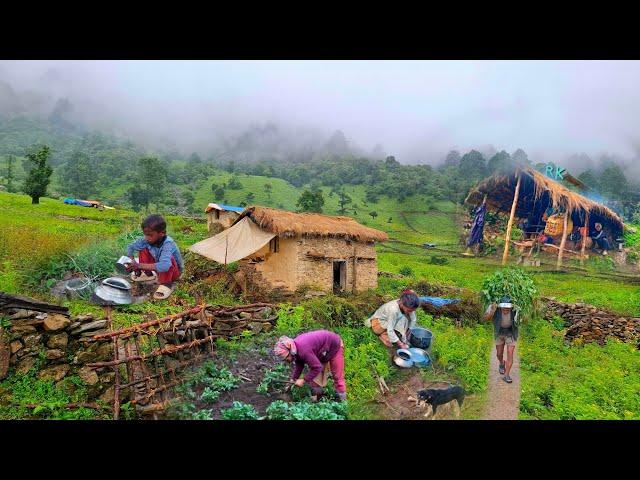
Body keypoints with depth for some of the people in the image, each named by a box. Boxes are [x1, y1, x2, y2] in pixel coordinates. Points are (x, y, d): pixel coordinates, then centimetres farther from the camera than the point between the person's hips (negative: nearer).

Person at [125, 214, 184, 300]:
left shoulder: (168, 244, -36)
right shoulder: (147, 240, -17)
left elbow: (164, 266, -51)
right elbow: (130, 247, -4)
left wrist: (140, 265, -48)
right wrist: (133, 263, -20)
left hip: (174, 271, -6)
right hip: (158, 267, 6)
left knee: (167, 258, -36)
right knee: (143, 250, -6)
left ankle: (166, 284, -15)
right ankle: (148, 274, 14)